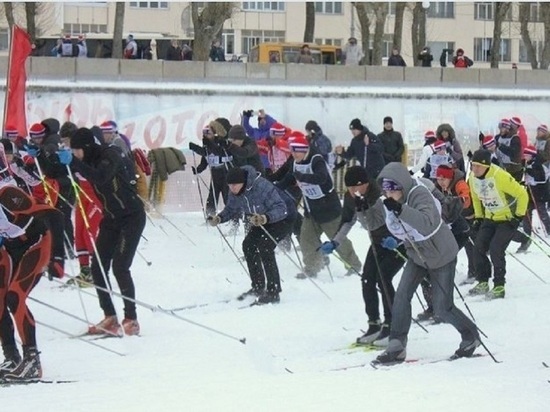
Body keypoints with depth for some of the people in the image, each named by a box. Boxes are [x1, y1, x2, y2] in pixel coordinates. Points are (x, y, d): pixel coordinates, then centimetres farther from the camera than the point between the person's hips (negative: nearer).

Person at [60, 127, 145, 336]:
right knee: (98, 267, 1)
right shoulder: (90, 160, 1)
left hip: (131, 217, -8)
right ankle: (110, 317, 8)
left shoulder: (110, 155, -20)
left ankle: (131, 320, -8)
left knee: (120, 266, -15)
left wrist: (74, 162, -43)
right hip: (111, 218, 8)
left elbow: (100, 177, -39)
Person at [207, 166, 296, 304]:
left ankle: (273, 292, -19)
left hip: (284, 216, -9)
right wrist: (219, 218, -15)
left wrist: (265, 218, -56)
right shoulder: (234, 192, -13)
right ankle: (258, 287, 19)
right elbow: (232, 209, 4)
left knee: (264, 247, -23)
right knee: (248, 245, 3)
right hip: (263, 218, 9)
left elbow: (281, 209, -39)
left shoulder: (263, 187, -37)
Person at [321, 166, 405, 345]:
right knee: (367, 279, -2)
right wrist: (334, 242, -2)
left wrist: (396, 239, -45)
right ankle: (374, 325, 10)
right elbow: (347, 221, 8)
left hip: (399, 241, -7)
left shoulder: (382, 195, -31)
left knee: (383, 278, -18)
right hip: (379, 241, 7)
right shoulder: (351, 198, -11)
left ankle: (391, 326, -8)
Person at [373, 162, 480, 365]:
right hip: (417, 255, 7)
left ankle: (471, 337, 23)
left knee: (442, 308, -2)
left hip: (441, 256, -7)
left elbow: (427, 224, -49)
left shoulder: (420, 196, -31)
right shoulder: (392, 202, -7)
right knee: (402, 296, -9)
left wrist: (401, 210, -57)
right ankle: (396, 347, -4)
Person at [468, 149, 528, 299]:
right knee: (479, 249, -2)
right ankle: (483, 283, 13)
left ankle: (499, 287, -8)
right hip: (490, 219, 7)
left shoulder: (500, 176, -29)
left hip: (508, 219, -7)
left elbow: (522, 194, -21)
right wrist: (479, 217, 14)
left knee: (496, 250, -18)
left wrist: (519, 216, -17)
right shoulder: (473, 178, -7)